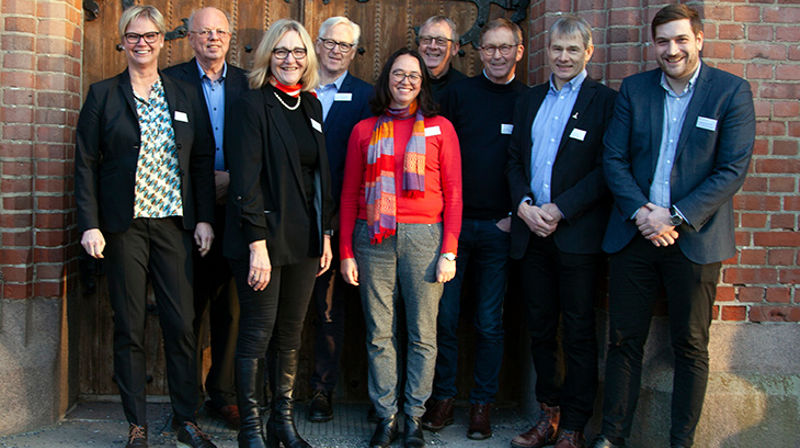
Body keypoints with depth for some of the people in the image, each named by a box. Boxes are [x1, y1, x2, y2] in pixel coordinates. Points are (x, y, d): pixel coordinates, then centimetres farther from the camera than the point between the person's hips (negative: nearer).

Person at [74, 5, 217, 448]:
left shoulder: (185, 95, 10)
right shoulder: (102, 95, 5)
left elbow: (203, 160, 10)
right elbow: (86, 163, 1)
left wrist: (204, 218, 2)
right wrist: (90, 224, -7)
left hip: (174, 223, 2)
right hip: (123, 225, -1)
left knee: (182, 324, 1)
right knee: (129, 328, 4)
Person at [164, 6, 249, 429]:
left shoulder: (245, 83, 10)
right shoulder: (172, 80, 2)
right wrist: (207, 181, -12)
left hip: (232, 208, 3)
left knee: (229, 305, 7)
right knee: (190, 304, 4)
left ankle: (223, 394, 19)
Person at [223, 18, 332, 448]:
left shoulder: (311, 106, 13)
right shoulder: (252, 104, -7)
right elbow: (245, 178, -13)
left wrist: (325, 234, 14)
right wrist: (258, 243, -18)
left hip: (304, 237, 6)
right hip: (263, 235, -6)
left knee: (291, 334, 10)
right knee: (258, 332, -1)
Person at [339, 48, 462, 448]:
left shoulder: (440, 128, 8)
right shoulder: (365, 130, 12)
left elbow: (453, 194, 5)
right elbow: (349, 194, 12)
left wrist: (449, 251, -3)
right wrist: (346, 252, 5)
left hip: (424, 236, -1)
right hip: (373, 238, 1)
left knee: (422, 334, 2)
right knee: (379, 335, 4)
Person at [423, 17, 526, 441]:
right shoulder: (457, 93, 5)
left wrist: (516, 215, -3)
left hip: (499, 227, 0)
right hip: (452, 220, 0)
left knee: (489, 323, 6)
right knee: (444, 315, 4)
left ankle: (481, 403, 18)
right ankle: (442, 396, 18)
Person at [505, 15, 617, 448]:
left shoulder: (605, 101, -2)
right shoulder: (529, 100, 15)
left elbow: (606, 169, -9)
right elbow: (514, 160, 13)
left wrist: (559, 210, -15)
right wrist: (523, 205, -5)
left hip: (578, 234, -5)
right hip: (532, 233, 5)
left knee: (578, 335, 3)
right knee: (540, 330, 12)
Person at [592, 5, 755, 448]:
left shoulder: (732, 91, -2)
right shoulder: (634, 89, 6)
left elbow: (733, 169, -8)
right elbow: (613, 159, 4)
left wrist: (676, 218, -15)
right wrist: (640, 211, -11)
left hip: (694, 239, -2)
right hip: (633, 234, 2)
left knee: (690, 346, 7)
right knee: (623, 340, 8)